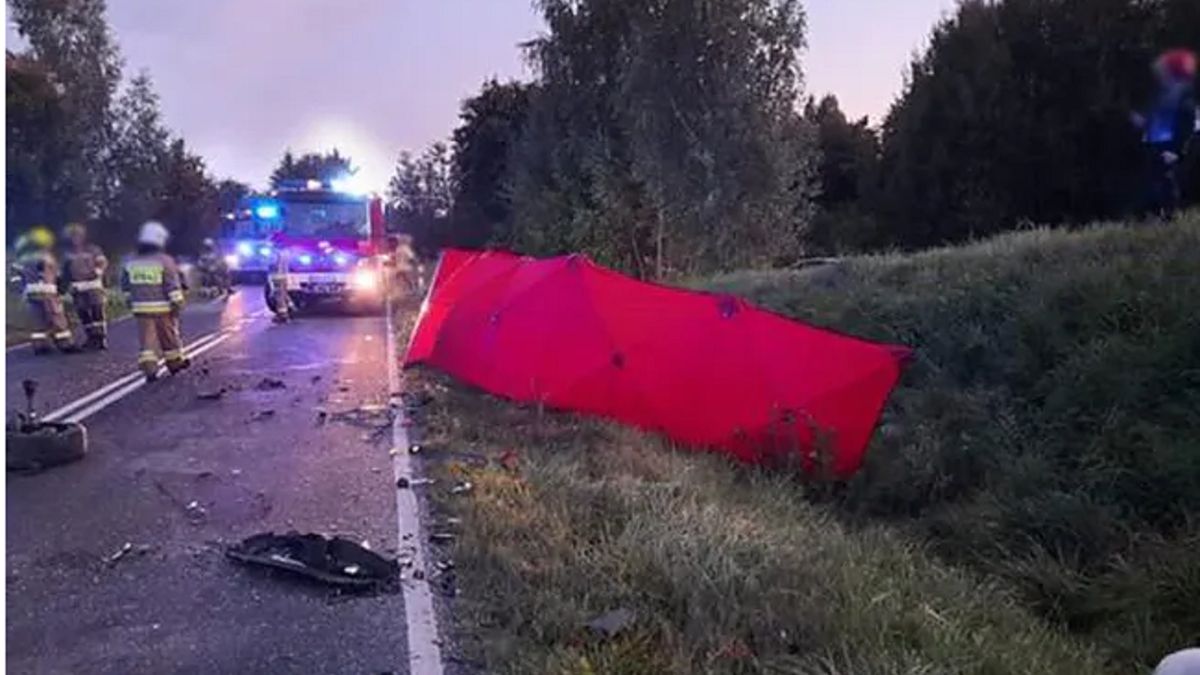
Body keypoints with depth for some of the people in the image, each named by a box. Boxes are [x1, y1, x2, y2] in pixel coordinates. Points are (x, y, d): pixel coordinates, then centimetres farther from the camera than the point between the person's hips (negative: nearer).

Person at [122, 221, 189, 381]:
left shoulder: (131, 263, 5)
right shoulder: (165, 261, -9)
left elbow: (125, 285, 13)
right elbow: (173, 285, -11)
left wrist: (131, 301, 24)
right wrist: (177, 303, -7)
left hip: (141, 308, 3)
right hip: (162, 307, -3)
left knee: (146, 339, 2)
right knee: (169, 336, 13)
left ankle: (149, 369, -8)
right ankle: (175, 362, 27)